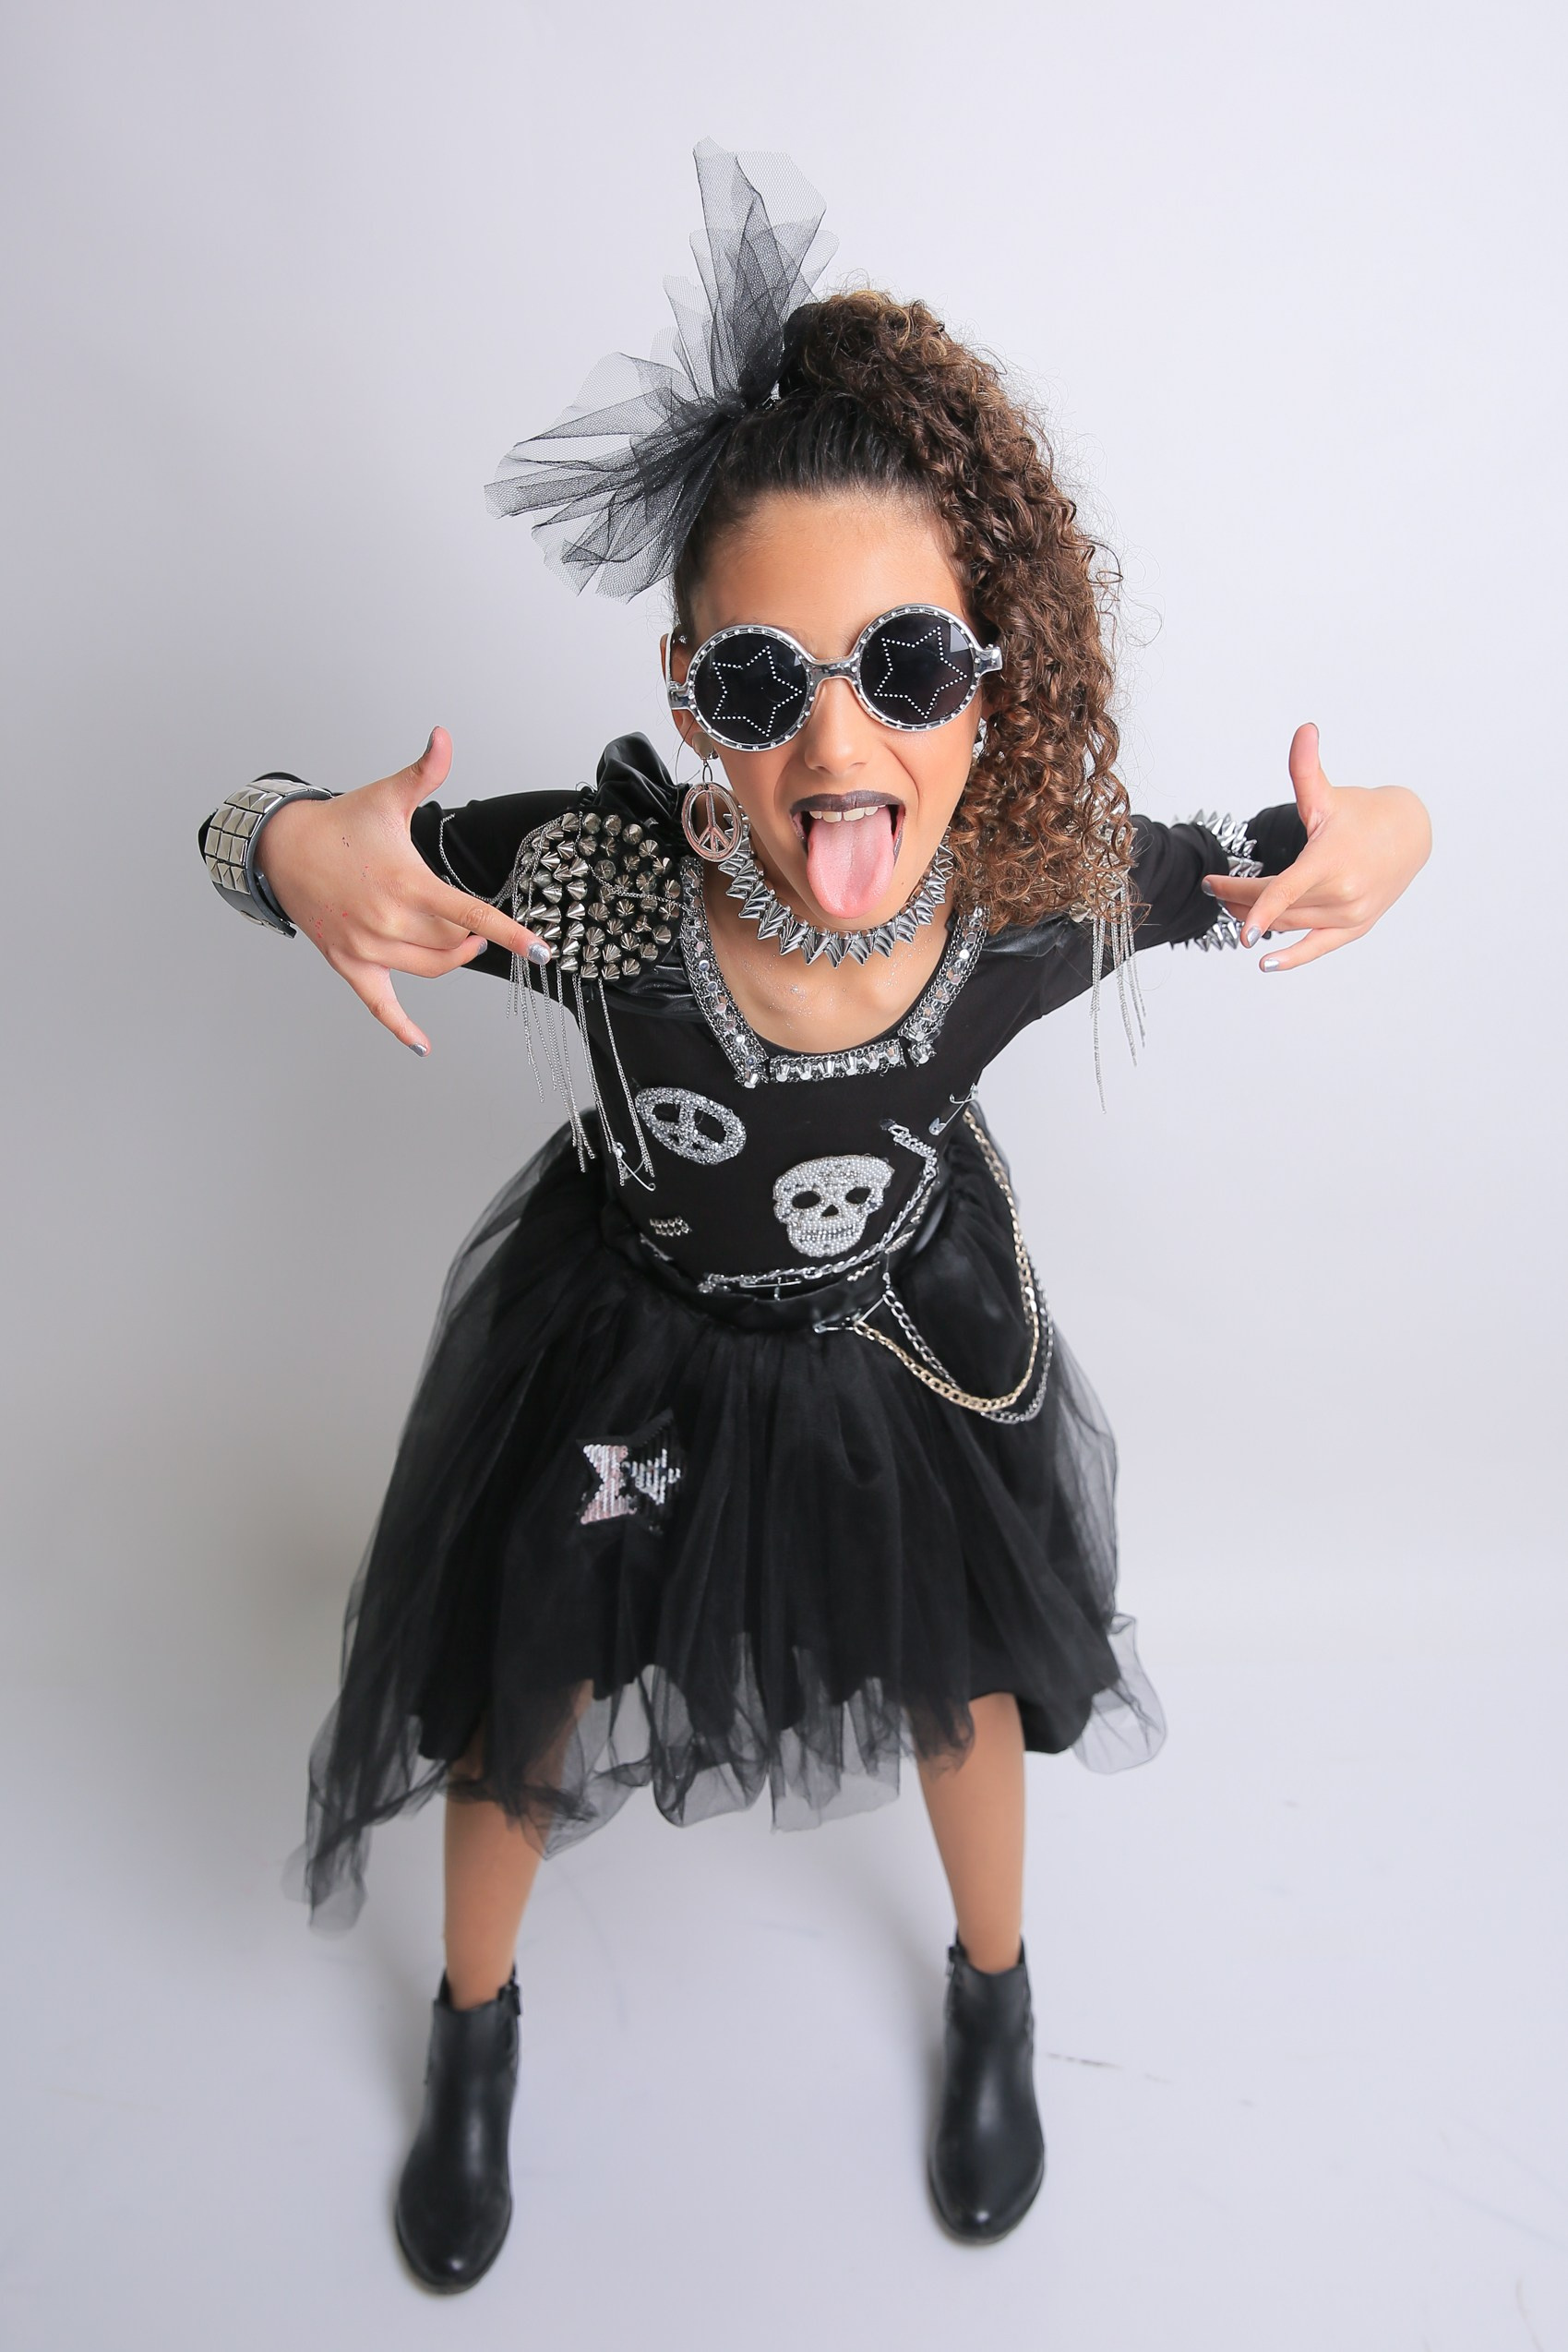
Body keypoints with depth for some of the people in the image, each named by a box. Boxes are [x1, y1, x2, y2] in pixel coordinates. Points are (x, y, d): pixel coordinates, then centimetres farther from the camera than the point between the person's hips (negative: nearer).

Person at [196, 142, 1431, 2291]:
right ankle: (476, 2021, 58)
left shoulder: (1042, 895, -31)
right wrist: (301, 852, -43)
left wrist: (1378, 843, -31)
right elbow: (255, 822, -20)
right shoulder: (590, 874, -36)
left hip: (910, 1331, 2)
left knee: (962, 1667, 24)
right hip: (628, 1343, -1)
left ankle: (993, 1990, 62)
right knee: (527, 1692, 19)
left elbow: (1260, 868, -8)